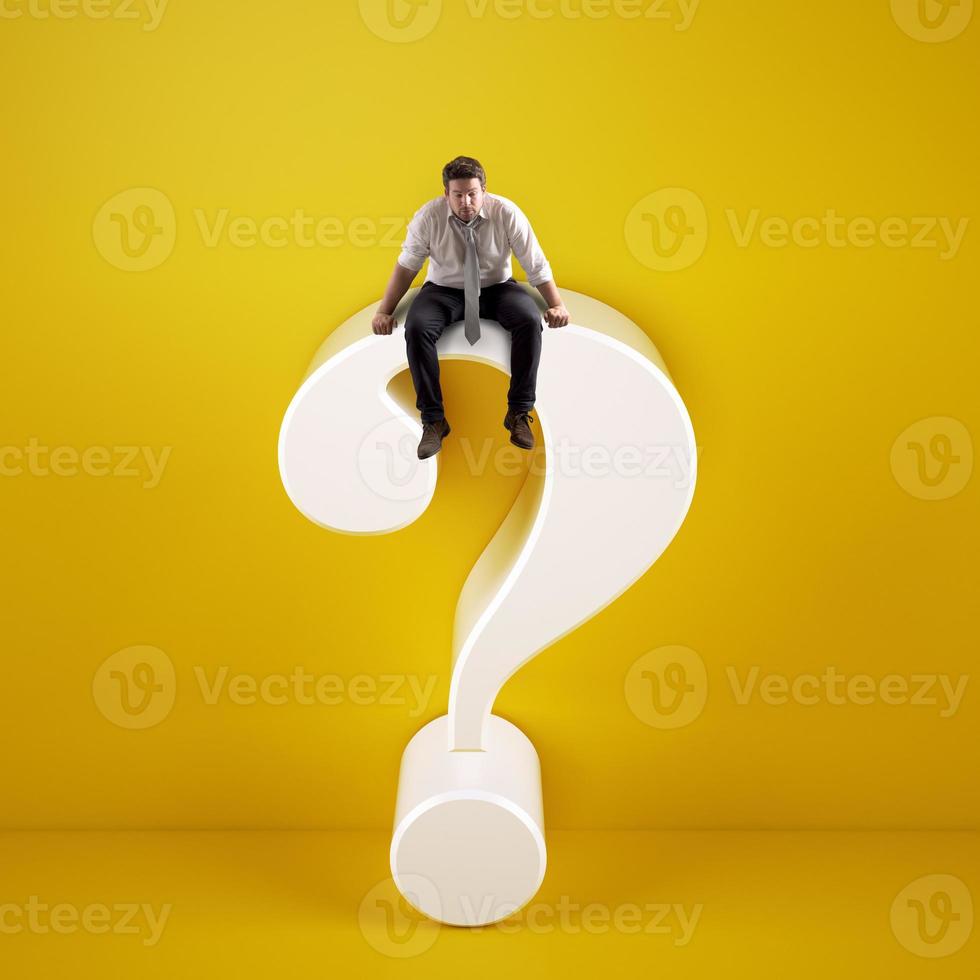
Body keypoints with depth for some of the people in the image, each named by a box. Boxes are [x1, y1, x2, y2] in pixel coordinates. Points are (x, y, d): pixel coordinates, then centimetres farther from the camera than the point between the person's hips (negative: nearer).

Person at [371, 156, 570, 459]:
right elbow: (406, 266, -5)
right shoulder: (428, 216, -14)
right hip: (444, 289, 0)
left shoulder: (506, 213, -15)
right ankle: (433, 420, -17)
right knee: (416, 328, -30)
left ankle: (519, 412, -16)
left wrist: (557, 305, -17)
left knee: (530, 321, -30)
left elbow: (536, 265, -9)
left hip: (496, 288, 0)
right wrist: (384, 311, -8)